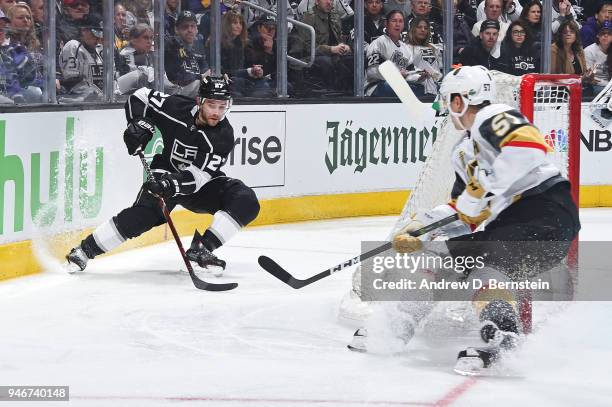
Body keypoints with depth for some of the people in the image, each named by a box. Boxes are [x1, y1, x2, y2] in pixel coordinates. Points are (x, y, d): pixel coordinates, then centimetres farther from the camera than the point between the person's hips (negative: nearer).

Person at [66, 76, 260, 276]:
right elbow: (141, 96, -1)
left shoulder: (224, 136, -21)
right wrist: (139, 123, -18)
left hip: (201, 184, 1)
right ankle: (85, 250, -15)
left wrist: (175, 184, -44)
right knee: (144, 213, -27)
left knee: (247, 202, -21)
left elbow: (200, 175, -28)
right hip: (165, 174, -1)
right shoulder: (176, 107, -19)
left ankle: (201, 248, -20)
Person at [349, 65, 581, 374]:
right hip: (509, 220, 10)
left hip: (548, 210, -10)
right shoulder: (464, 152, 20)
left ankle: (501, 337, -40)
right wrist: (419, 228, 13)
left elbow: (530, 145, -31)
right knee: (447, 256, 12)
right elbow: (463, 213, 21)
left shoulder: (493, 118, -11)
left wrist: (484, 186, -28)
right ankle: (399, 326, 22)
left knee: (487, 266, -28)